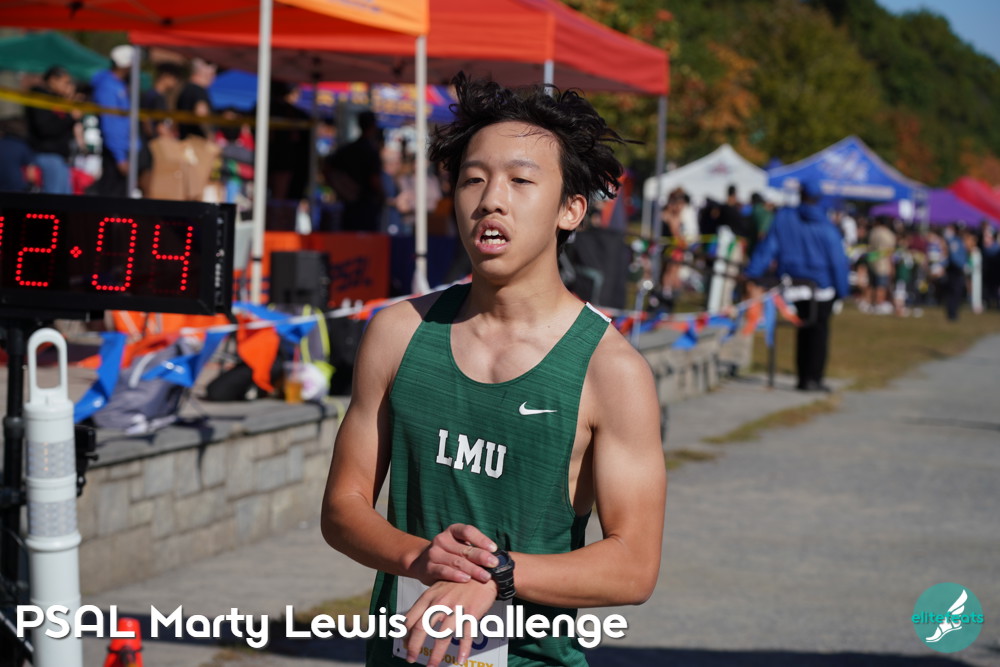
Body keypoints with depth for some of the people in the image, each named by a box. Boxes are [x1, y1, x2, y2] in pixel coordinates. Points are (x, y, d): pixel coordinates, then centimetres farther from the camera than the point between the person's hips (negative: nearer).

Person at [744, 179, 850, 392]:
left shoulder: (783, 219, -3)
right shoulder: (827, 228, -10)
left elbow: (768, 248, -5)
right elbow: (838, 261, -7)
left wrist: (752, 273, -4)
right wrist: (841, 290, 0)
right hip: (821, 286, -3)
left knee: (803, 331, 14)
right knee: (819, 331, 2)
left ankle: (804, 377, 16)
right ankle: (813, 378, -2)